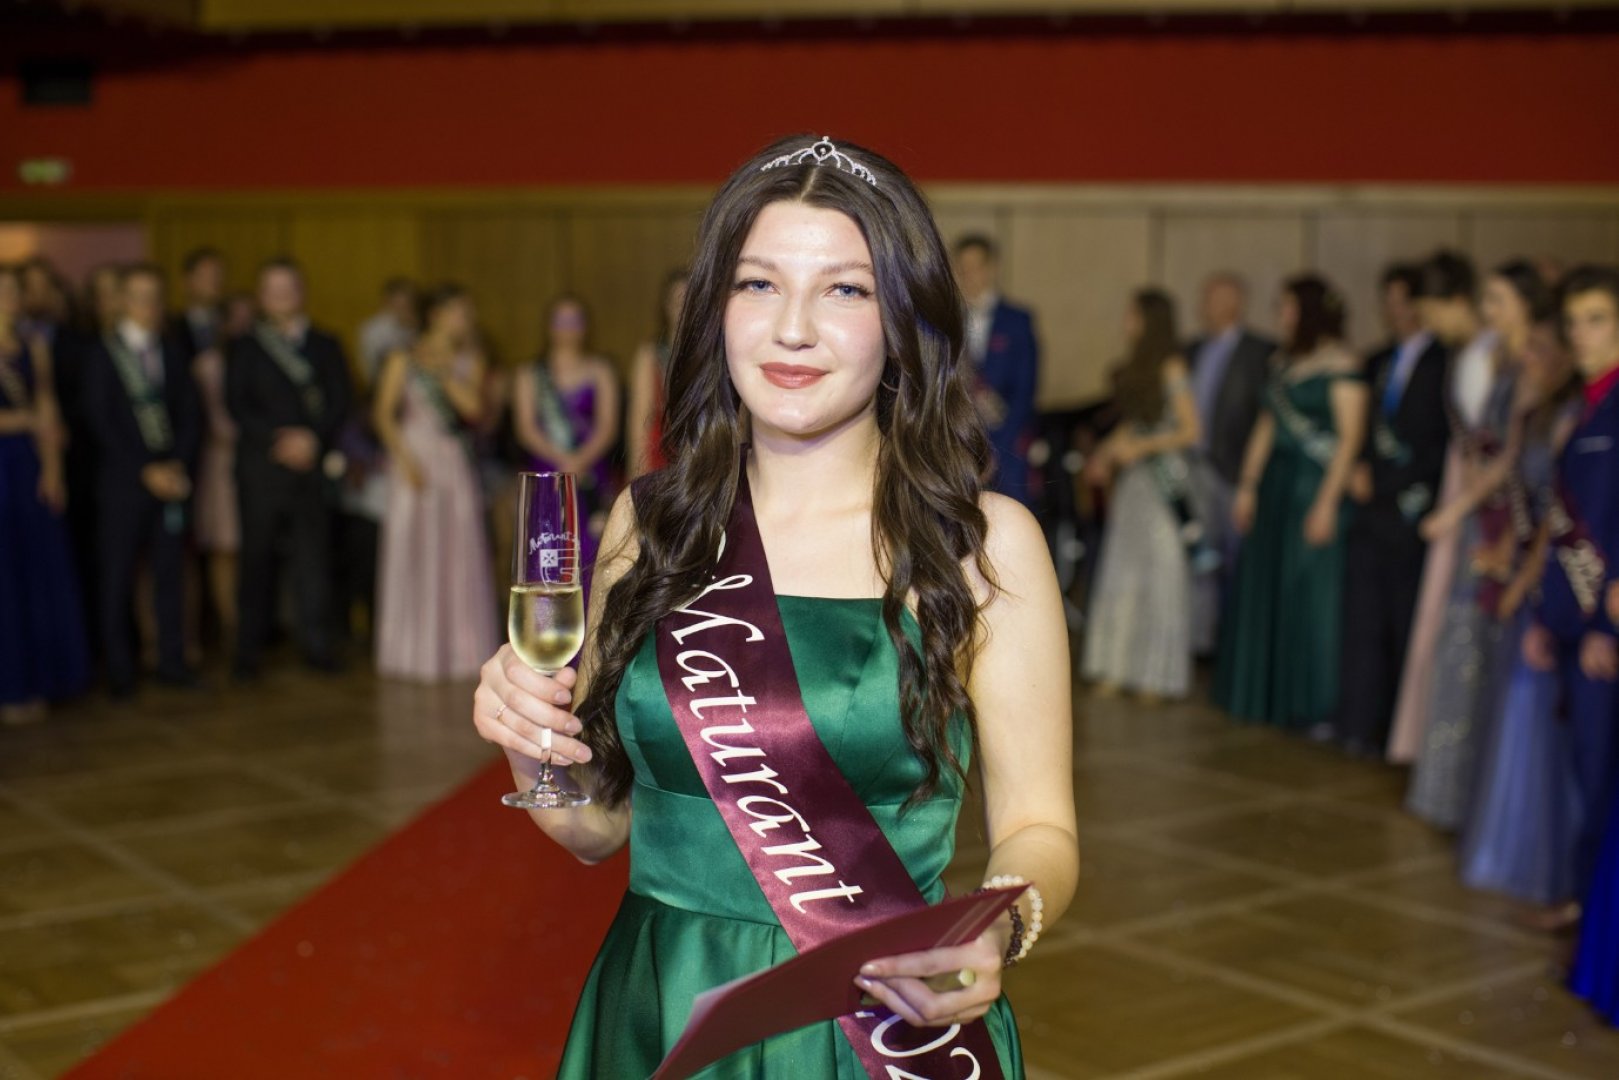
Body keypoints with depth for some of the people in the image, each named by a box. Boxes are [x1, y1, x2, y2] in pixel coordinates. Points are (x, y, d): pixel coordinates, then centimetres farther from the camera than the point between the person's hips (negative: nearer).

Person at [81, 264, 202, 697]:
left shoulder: (174, 353, 12)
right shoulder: (102, 356, -1)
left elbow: (191, 415, 9)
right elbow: (102, 423, -6)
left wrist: (180, 465, -6)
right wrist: (146, 471, -10)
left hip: (173, 477, 3)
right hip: (123, 482, -3)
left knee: (170, 571, 5)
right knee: (118, 576, 0)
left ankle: (171, 661, 14)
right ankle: (119, 669, 9)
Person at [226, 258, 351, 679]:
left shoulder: (325, 345, 15)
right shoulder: (245, 348, 10)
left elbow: (340, 403, 6)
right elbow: (237, 406, 0)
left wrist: (312, 438, -10)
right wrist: (277, 439, -13)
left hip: (311, 464, 1)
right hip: (262, 466, -1)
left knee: (312, 554, -2)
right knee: (257, 556, 0)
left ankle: (316, 644, 5)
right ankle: (249, 650, 6)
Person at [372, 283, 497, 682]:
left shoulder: (470, 361, 11)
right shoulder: (403, 360, 4)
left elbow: (474, 406, -4)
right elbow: (384, 414, -3)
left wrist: (443, 372, -9)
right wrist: (404, 459, -13)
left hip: (456, 466, 2)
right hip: (416, 461, -2)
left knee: (461, 556, 0)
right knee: (411, 555, -2)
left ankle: (460, 650, 7)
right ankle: (415, 653, 5)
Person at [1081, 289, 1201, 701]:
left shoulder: (1170, 369, -9)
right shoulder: (1135, 368, 12)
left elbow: (1190, 431, -11)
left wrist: (1139, 447, -14)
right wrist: (1108, 451, 3)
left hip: (1160, 480, -7)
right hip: (1130, 480, 7)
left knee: (1160, 571, 0)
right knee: (1121, 570, 7)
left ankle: (1157, 675, 7)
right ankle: (1117, 669, 13)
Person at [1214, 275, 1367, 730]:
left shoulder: (1342, 367, -10)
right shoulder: (1287, 365, 14)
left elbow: (1350, 438, -15)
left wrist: (1327, 502, -20)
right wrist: (1247, 486, 11)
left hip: (1315, 487, -8)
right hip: (1275, 487, 8)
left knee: (1311, 592, -4)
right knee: (1266, 590, 11)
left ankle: (1313, 703, 5)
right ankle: (1267, 696, 22)